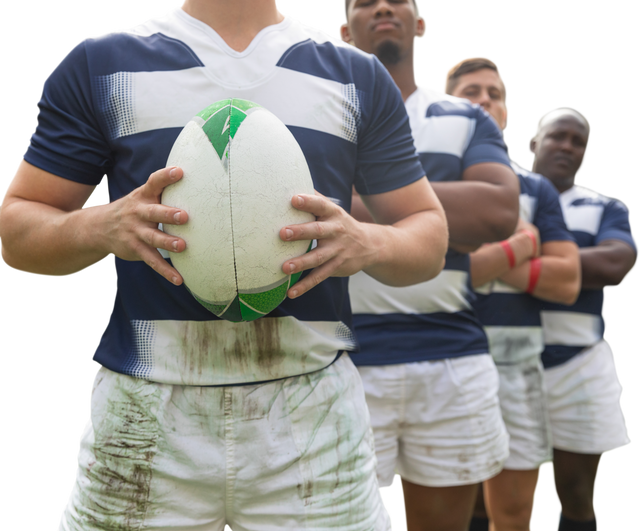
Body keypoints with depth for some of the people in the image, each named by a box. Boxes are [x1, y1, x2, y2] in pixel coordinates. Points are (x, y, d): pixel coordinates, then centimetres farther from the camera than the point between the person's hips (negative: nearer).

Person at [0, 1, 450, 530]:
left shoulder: (359, 75, 8)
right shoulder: (98, 63, 4)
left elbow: (429, 232, 10)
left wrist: (366, 244, -13)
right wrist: (100, 228, -16)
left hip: (316, 412, 1)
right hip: (143, 420, 0)